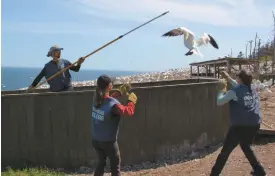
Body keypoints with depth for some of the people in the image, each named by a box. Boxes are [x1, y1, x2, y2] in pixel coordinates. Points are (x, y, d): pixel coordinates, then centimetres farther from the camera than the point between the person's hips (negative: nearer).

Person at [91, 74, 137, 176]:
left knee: (101, 162, 25)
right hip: (108, 141, -7)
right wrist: (132, 100, -4)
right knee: (115, 166, 12)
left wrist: (120, 92, 16)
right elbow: (128, 112, -20)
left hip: (95, 140, 7)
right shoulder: (113, 104, -25)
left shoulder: (97, 99, -2)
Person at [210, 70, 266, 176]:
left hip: (239, 126, -6)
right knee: (246, 147, 29)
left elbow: (219, 102, -1)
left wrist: (221, 90, 15)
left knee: (225, 152, 3)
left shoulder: (234, 92, -4)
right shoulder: (253, 92, 15)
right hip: (254, 125, 6)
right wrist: (229, 78, 38)